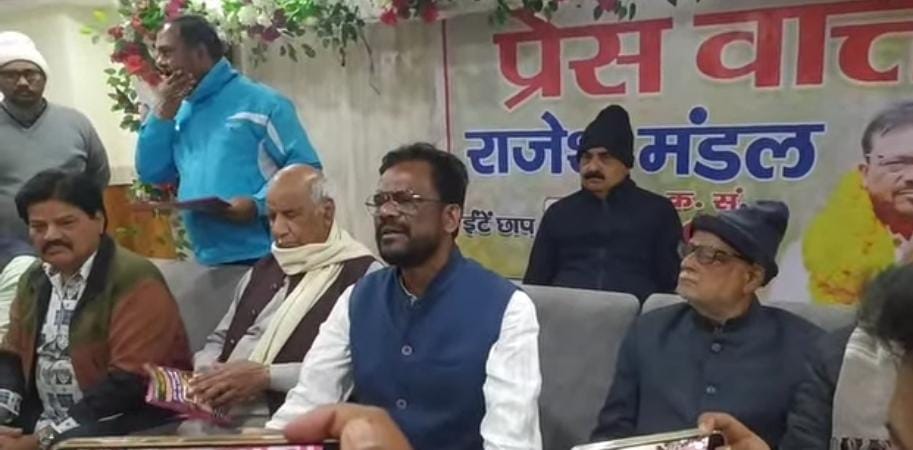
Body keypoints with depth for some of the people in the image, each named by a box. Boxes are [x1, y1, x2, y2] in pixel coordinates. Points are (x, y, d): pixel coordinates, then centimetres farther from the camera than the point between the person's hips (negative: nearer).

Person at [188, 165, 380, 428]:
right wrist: (207, 372, 1)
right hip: (217, 414, 6)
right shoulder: (262, 270, 19)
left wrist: (266, 376, -18)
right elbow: (219, 340, 24)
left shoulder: (363, 274, -5)